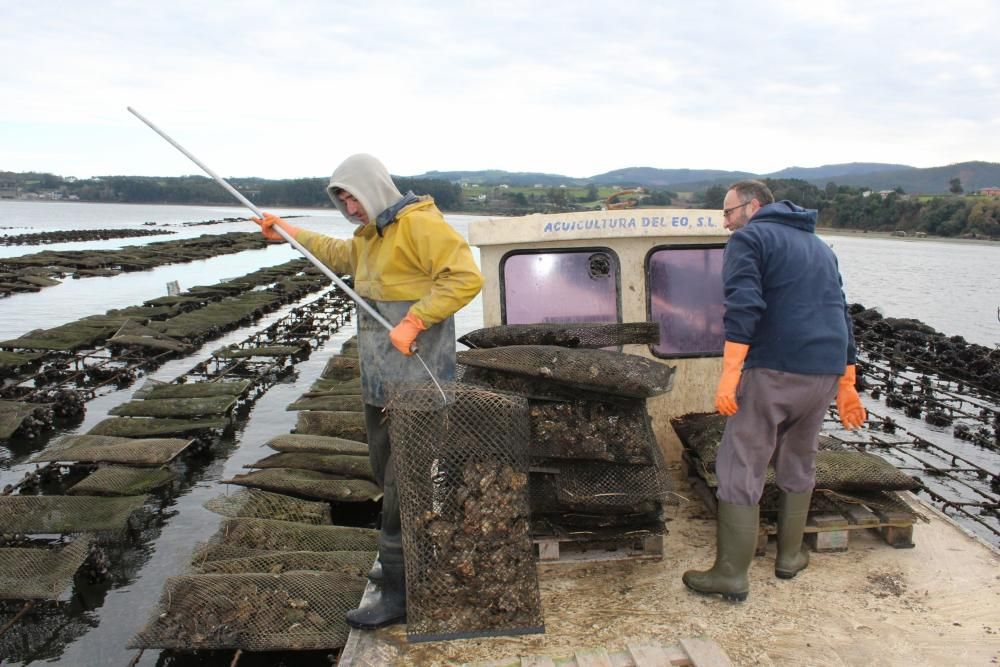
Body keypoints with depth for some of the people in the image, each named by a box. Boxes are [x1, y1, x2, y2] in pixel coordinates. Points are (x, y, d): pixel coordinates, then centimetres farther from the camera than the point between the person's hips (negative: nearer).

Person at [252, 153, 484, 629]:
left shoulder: (420, 224, -15)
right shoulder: (370, 235, 15)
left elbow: (465, 277, -25)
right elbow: (339, 255, 36)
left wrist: (414, 321, -28)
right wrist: (288, 233, 35)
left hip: (418, 380, -10)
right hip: (379, 379, 10)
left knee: (402, 483, -6)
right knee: (386, 473, 19)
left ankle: (399, 594, 4)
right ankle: (411, 558, 36)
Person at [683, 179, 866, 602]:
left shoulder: (750, 238, -1)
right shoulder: (820, 246, 23)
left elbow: (744, 307, -17)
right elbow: (842, 316, 23)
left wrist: (729, 375, -21)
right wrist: (847, 386, 27)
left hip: (773, 368, -7)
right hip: (826, 373, 8)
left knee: (741, 470, -1)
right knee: (798, 464, 22)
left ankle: (732, 575, 3)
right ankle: (789, 556, 31)